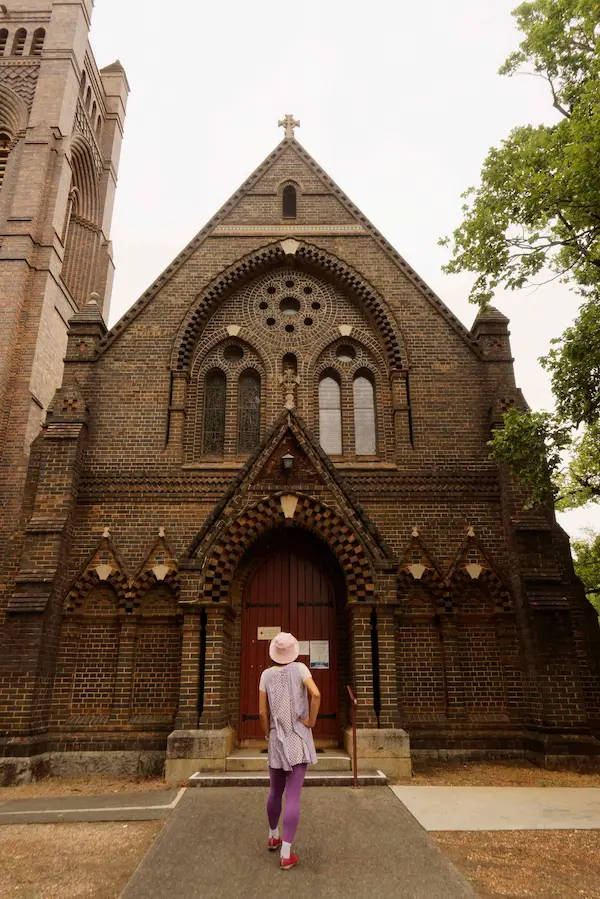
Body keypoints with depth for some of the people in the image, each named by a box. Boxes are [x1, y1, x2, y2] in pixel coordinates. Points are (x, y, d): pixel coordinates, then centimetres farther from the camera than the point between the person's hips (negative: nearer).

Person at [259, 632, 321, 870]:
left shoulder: (267, 674, -2)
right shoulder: (299, 668, -9)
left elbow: (262, 712, -1)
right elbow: (316, 694, -23)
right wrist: (311, 721, -9)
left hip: (277, 740, 3)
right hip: (298, 740, -3)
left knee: (275, 792, 22)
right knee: (293, 797, 0)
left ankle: (273, 837, 41)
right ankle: (286, 854, 2)